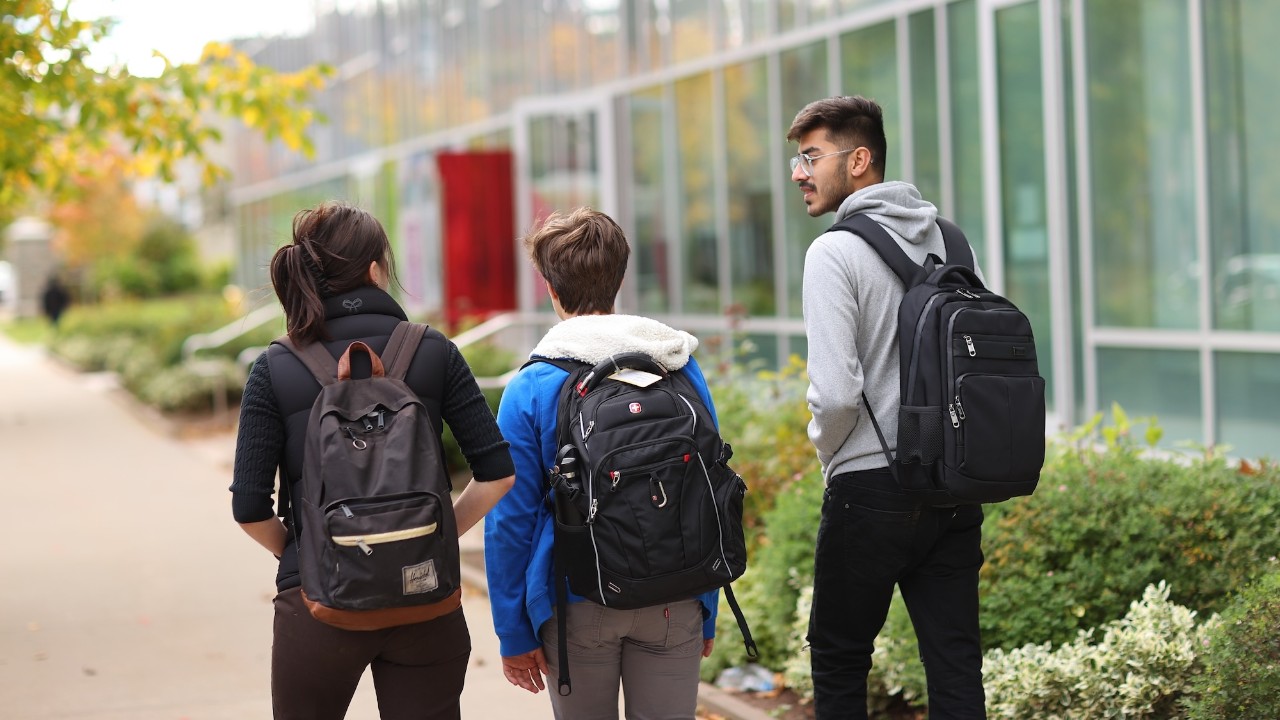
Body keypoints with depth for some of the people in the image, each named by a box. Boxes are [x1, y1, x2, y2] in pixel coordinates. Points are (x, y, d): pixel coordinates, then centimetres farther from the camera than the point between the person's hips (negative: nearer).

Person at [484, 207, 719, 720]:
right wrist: (708, 614, 15)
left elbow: (510, 520, -6)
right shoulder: (684, 373, 2)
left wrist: (514, 633, 2)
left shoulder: (530, 390, -7)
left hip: (578, 606, -2)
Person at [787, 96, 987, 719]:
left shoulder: (835, 252, -12)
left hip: (871, 491, -6)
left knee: (838, 658, 10)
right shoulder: (947, 240, 9)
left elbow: (837, 392, -19)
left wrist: (825, 447, 0)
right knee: (955, 662, 7)